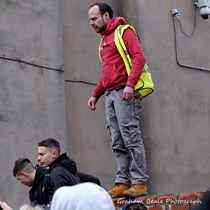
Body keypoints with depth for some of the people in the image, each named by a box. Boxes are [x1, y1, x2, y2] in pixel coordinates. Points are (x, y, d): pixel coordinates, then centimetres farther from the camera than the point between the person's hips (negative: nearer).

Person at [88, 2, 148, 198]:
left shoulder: (124, 32, -1)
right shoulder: (104, 40, 24)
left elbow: (139, 57, -13)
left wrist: (130, 84, -23)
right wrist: (95, 94, 19)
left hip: (124, 93, -8)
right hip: (110, 94, 8)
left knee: (131, 139, -10)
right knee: (118, 143, 3)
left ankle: (139, 182, -10)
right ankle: (123, 182, 2)